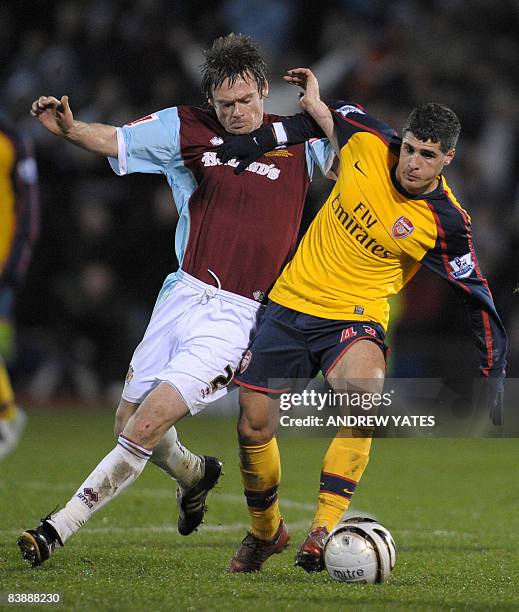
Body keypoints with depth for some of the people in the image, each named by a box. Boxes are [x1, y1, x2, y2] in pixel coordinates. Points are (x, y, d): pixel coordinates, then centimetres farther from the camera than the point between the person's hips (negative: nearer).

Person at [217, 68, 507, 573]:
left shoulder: (445, 223, -15)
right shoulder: (369, 143, -8)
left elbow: (477, 298, -5)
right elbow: (332, 117, 14)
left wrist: (494, 374, -8)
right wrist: (254, 143, 10)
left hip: (355, 317, -4)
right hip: (291, 302, 4)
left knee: (362, 385, -37)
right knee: (253, 427, 3)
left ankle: (325, 527, -31)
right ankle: (265, 531, 32)